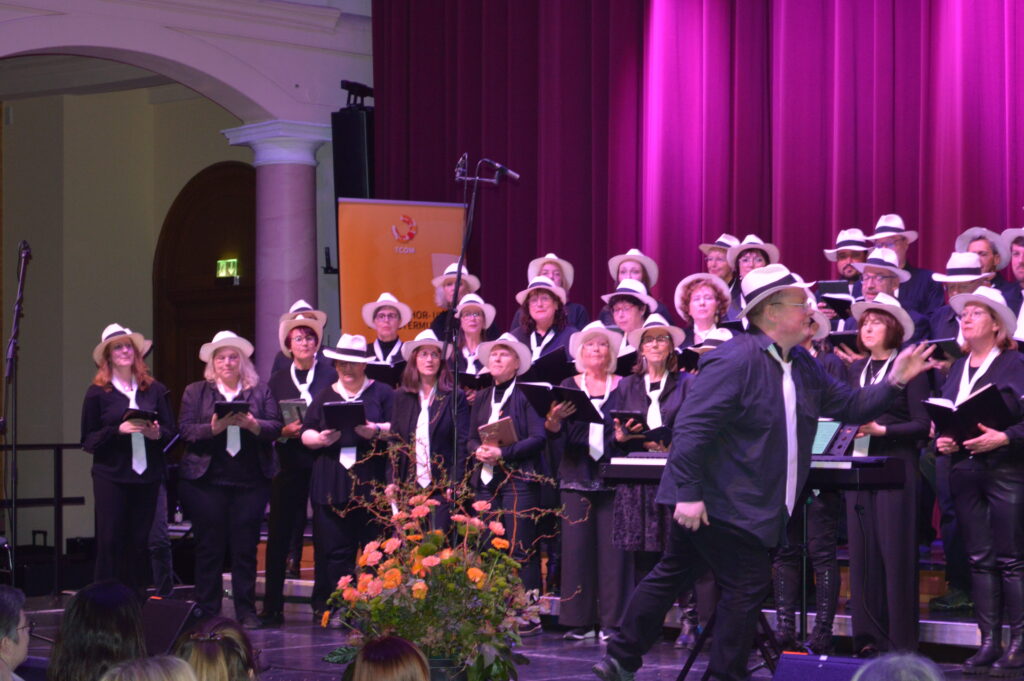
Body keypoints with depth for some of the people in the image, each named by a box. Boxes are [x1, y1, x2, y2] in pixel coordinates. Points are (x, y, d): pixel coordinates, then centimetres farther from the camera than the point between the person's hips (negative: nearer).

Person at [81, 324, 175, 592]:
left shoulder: (155, 389, 8)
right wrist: (118, 430, -15)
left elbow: (171, 430, 10)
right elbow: (88, 439, 0)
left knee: (140, 542, 5)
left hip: (147, 476, 2)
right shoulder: (97, 392, 2)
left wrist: (157, 433, -12)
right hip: (111, 476, -2)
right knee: (110, 541, -4)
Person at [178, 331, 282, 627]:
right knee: (209, 546, 0)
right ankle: (207, 611, 6)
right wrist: (213, 428, -17)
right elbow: (186, 430, 0)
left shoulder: (261, 391, 12)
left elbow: (276, 427, 3)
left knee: (245, 546, 0)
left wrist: (254, 425, -17)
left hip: (251, 480, 1)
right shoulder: (195, 392, 11)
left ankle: (246, 611, 6)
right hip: (207, 479, -1)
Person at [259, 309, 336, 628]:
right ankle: (272, 606, 4)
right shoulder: (278, 380, 12)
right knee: (279, 534, 0)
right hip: (289, 462, 2)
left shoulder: (331, 375, 4)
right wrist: (284, 431, -9)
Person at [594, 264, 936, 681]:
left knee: (671, 576, 15)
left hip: (750, 502, 9)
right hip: (715, 501, -9)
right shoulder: (735, 360, -20)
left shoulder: (802, 364, 9)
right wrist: (688, 493, -27)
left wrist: (895, 382, -4)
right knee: (748, 583, -5)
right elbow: (690, 427, -23)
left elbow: (849, 406, 11)